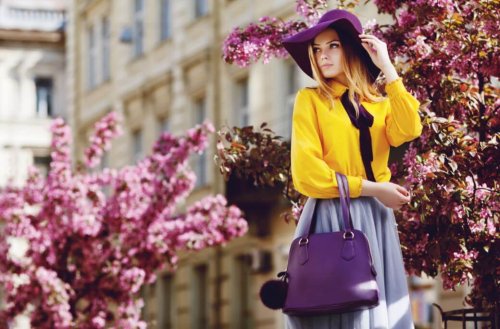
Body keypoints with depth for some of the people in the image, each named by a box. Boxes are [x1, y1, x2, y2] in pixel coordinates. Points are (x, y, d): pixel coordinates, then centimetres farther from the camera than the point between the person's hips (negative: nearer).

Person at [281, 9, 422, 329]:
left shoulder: (379, 103, 14)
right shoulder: (310, 99, 1)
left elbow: (408, 130, -10)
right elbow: (307, 173, -10)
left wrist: (387, 68, -8)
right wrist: (370, 188, -11)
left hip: (377, 218, 4)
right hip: (332, 218, -4)